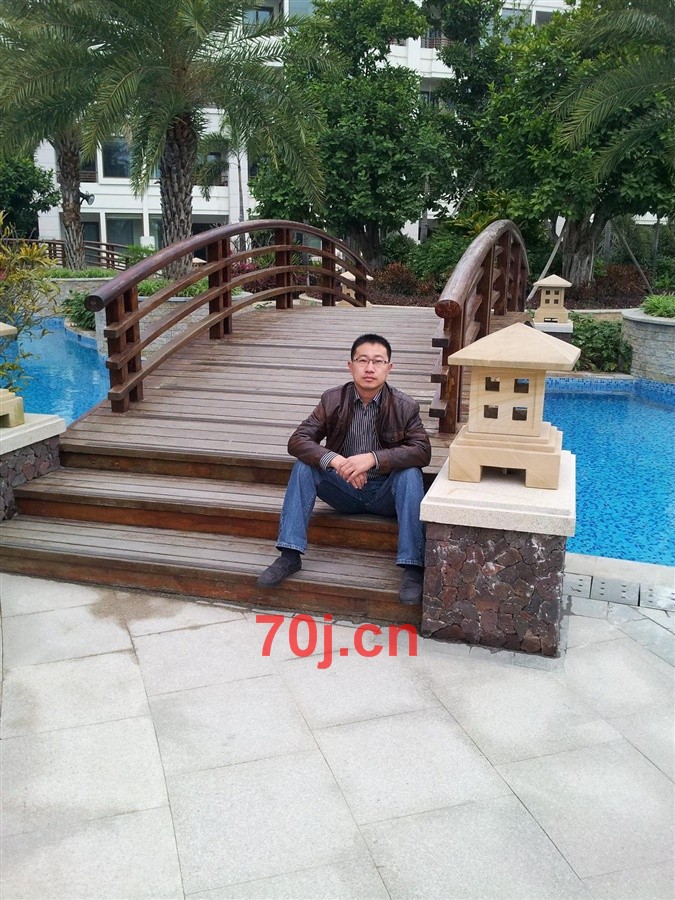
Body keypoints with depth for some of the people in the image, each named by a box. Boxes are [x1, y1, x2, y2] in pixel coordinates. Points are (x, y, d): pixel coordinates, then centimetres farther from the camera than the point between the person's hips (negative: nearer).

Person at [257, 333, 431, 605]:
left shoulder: (405, 407, -11)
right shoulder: (333, 400, -7)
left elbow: (422, 451, -22)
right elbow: (298, 440, -13)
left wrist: (374, 458, -37)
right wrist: (334, 460, -33)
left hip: (386, 492, -2)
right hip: (344, 488, 2)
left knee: (411, 473, -31)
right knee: (304, 466, -20)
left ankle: (412, 567, -29)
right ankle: (290, 556, -20)